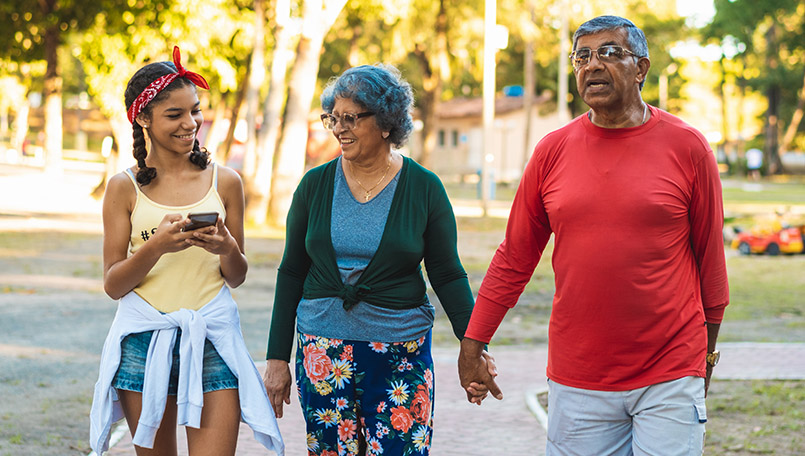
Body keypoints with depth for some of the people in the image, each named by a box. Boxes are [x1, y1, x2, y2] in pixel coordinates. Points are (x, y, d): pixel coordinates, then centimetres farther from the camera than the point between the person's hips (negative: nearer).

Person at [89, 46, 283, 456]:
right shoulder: (126, 187, 1)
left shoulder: (225, 182, 4)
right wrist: (157, 246, -18)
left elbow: (237, 278, 11)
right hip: (143, 344, 0)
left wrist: (226, 249, -12)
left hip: (213, 342, 0)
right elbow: (113, 285, -1)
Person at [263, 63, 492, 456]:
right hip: (322, 356, 2)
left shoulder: (424, 188, -1)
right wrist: (277, 358, 6)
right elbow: (291, 273, 8)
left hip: (401, 356, -2)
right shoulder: (316, 185, 4)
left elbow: (448, 275, 2)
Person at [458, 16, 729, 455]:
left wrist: (708, 350, 12)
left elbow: (709, 255, 7)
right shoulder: (552, 151, 4)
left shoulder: (686, 147, -1)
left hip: (670, 376, -2)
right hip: (577, 382, 2)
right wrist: (472, 343, 8)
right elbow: (514, 258, 9)